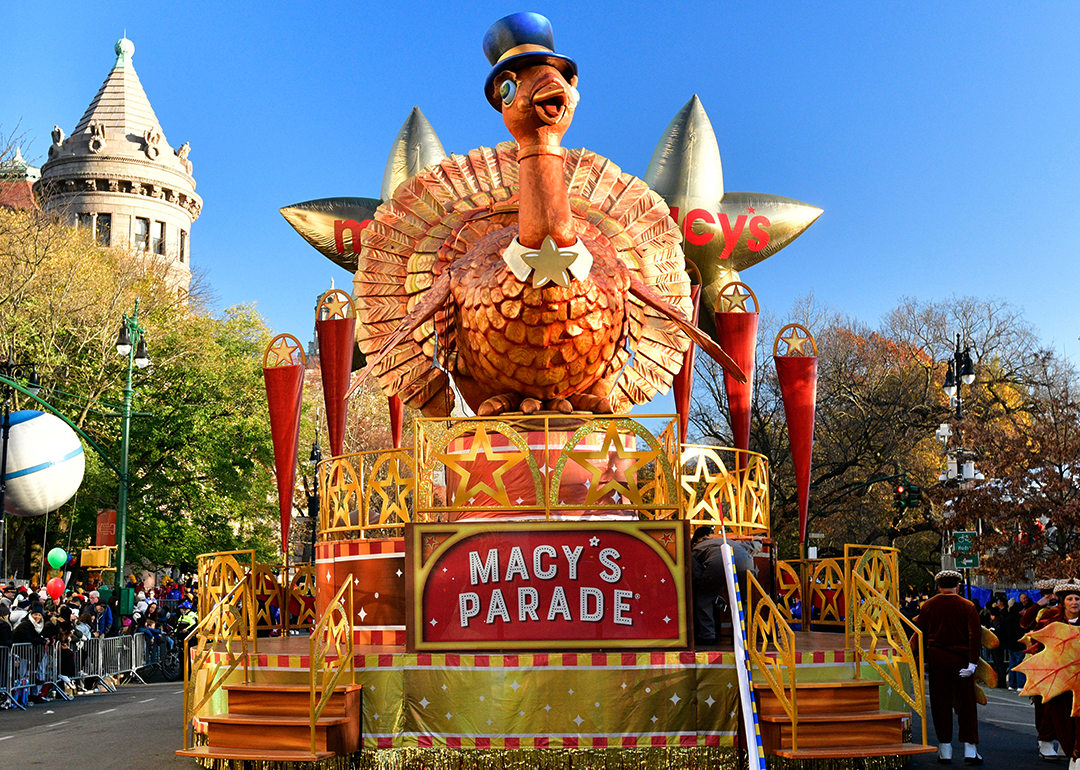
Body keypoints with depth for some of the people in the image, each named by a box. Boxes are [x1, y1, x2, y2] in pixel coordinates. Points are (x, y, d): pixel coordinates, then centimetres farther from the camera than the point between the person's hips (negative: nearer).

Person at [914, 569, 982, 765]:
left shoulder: (928, 606, 3)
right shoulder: (968, 606, 0)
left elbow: (920, 635, 4)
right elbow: (975, 635, -8)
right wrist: (972, 663, -10)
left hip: (937, 659, 1)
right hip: (961, 659, -1)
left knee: (940, 704, 6)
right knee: (966, 704, 5)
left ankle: (945, 751, 9)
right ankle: (970, 749, 5)